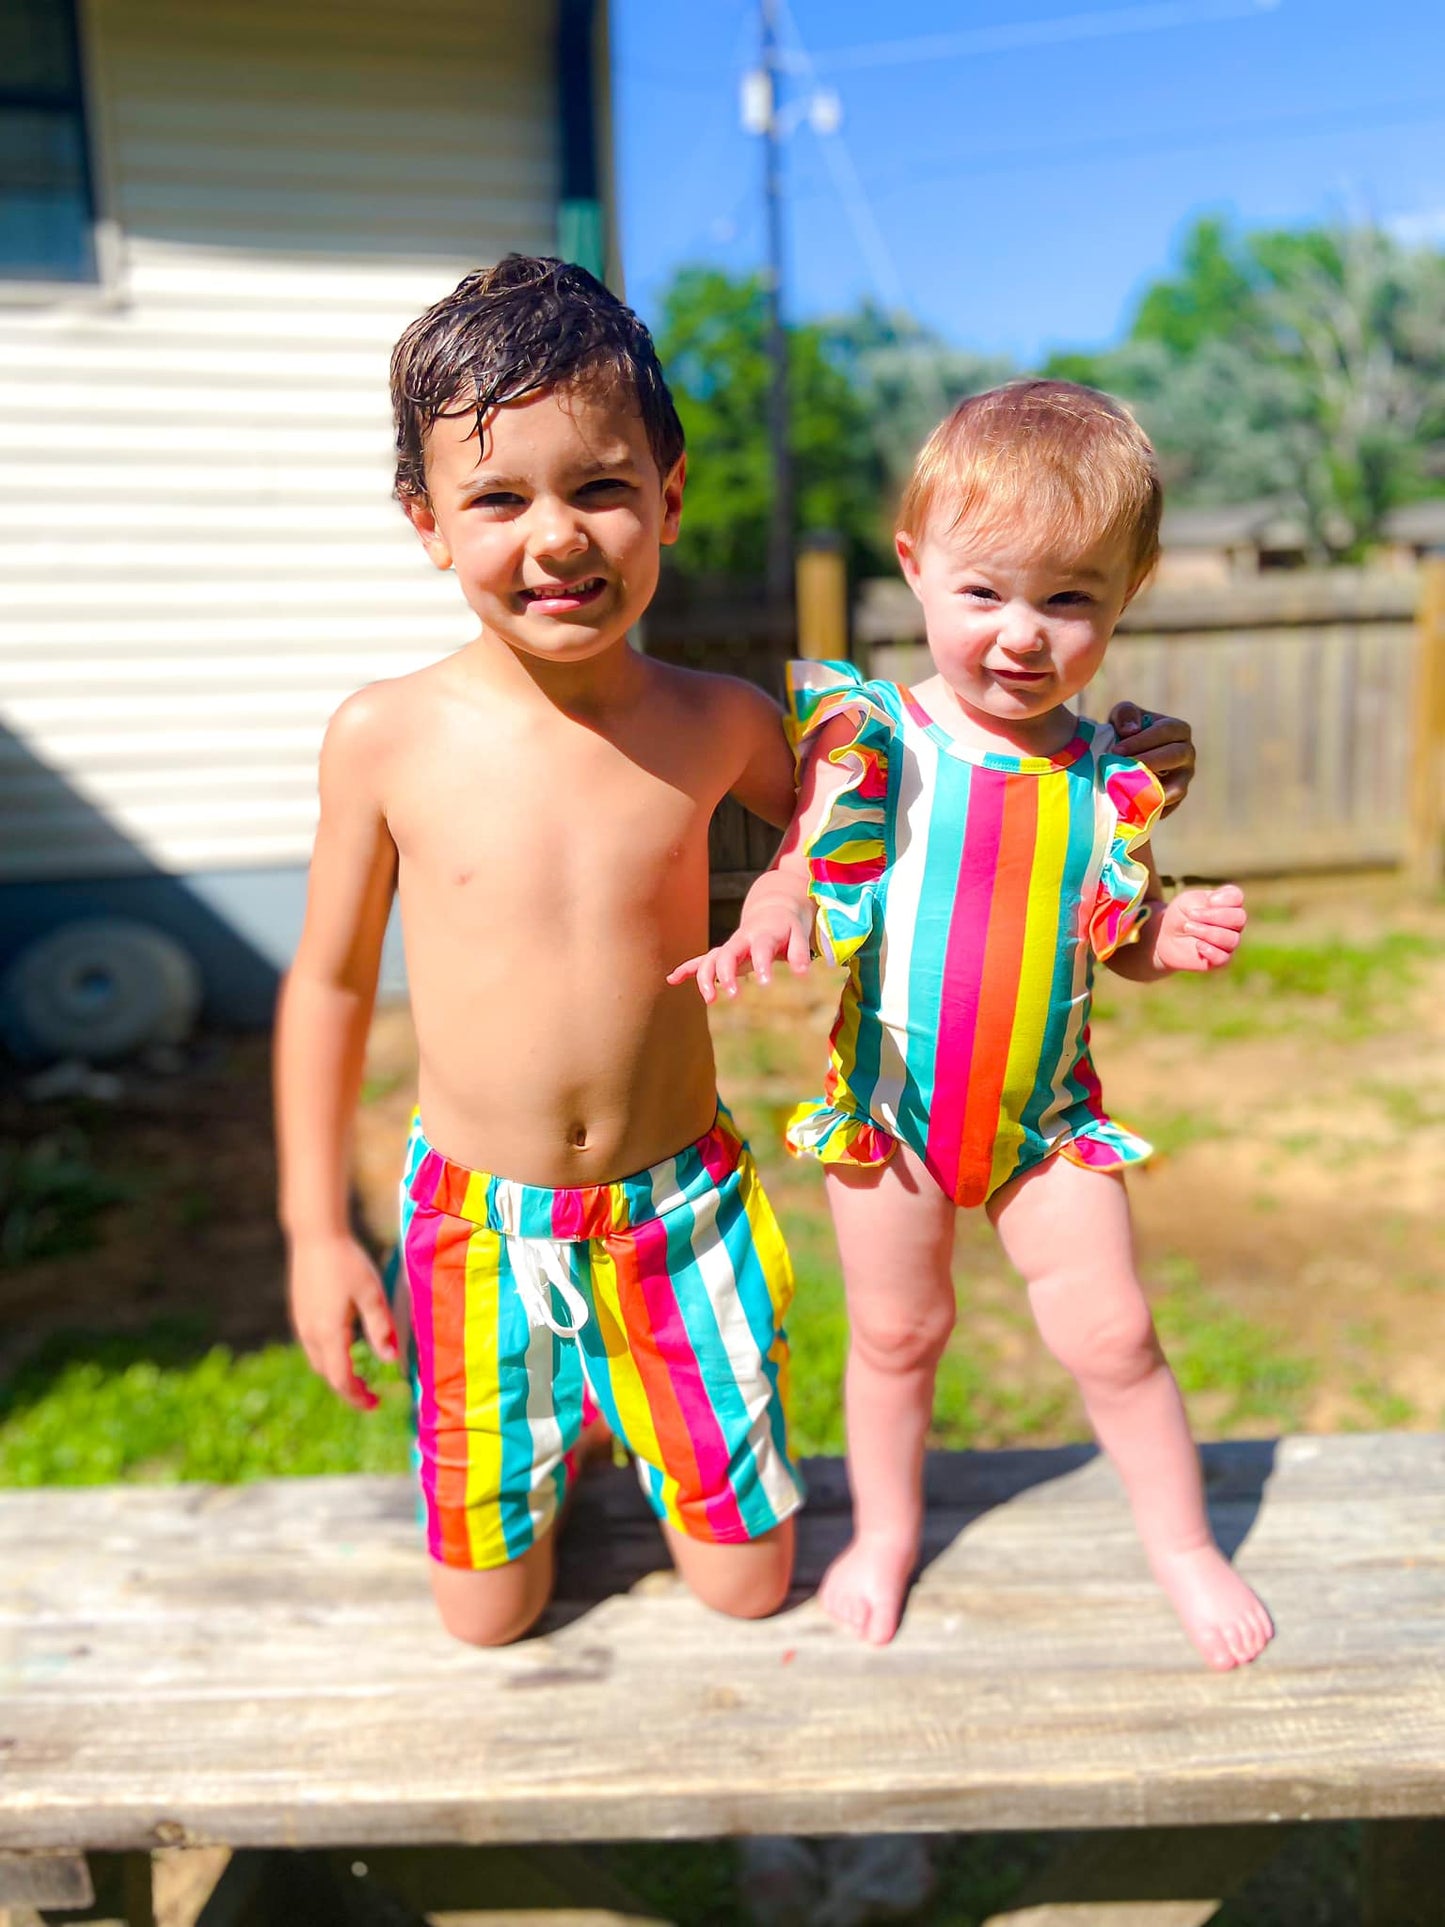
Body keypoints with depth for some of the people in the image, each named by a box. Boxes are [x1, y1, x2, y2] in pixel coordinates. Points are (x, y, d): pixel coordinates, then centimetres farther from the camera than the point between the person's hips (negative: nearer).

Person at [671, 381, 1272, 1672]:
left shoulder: (1110, 777, -4)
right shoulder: (872, 739, -12)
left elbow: (1107, 940, 6)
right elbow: (806, 873, -10)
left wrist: (1173, 939, -14)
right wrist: (769, 925, -31)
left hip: (1049, 1113, 1)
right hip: (890, 1102, -1)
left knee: (1112, 1332, 6)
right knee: (896, 1333, 15)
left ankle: (1184, 1542, 33)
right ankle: (886, 1532, 41)